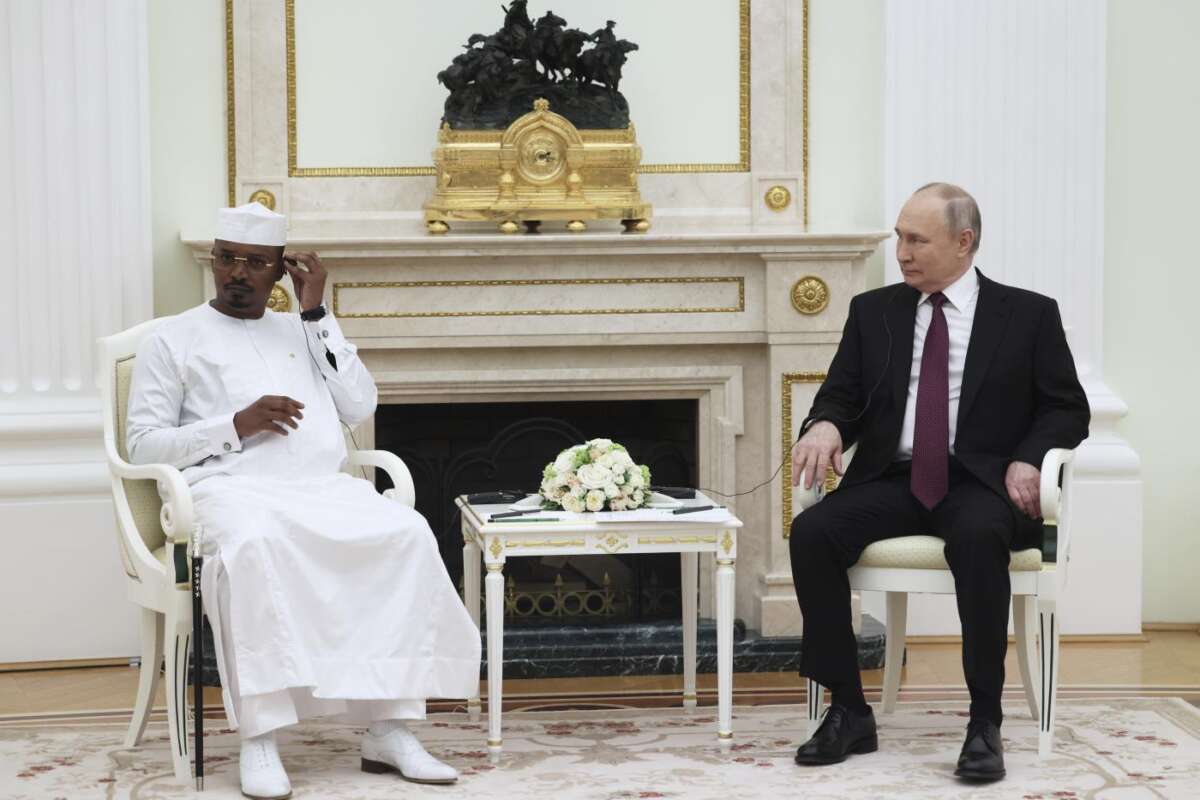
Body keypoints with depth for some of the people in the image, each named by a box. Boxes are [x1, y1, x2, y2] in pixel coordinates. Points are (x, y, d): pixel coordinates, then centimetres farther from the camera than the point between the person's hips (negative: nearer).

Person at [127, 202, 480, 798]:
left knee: (408, 533, -27)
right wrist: (235, 425, -8)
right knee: (254, 546, -41)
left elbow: (360, 407, 13)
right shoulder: (173, 340, 15)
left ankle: (389, 727, -28)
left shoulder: (301, 331, 27)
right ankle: (258, 737, -37)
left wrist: (317, 313, 9)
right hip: (232, 487, -4)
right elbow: (144, 446, 5)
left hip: (324, 489, 4)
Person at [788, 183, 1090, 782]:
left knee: (978, 537, -39)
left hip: (980, 485, -3)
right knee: (811, 532, -27)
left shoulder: (1029, 315, 7)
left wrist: (1028, 458, -13)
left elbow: (1067, 408, 7)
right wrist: (825, 424, -12)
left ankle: (985, 721, -28)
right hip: (891, 479, 3)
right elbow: (843, 395, 13)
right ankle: (848, 711, -16)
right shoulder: (873, 311, 15)